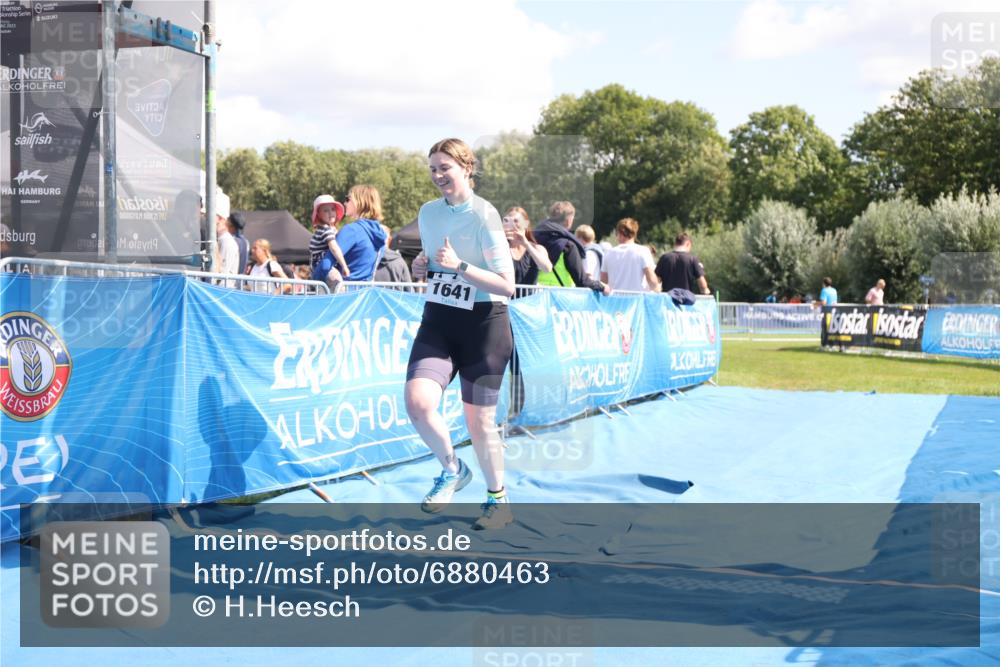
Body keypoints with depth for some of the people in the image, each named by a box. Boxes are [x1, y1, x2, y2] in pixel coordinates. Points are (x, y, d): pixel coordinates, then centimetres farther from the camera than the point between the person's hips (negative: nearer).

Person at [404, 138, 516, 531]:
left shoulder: (484, 215, -12)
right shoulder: (427, 212, 6)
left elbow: (507, 285, -16)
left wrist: (459, 266, -25)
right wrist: (423, 267, 5)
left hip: (483, 325, -5)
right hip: (438, 321, 5)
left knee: (479, 422, 2)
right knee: (417, 400, -19)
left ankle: (498, 499, 26)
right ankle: (452, 469, 7)